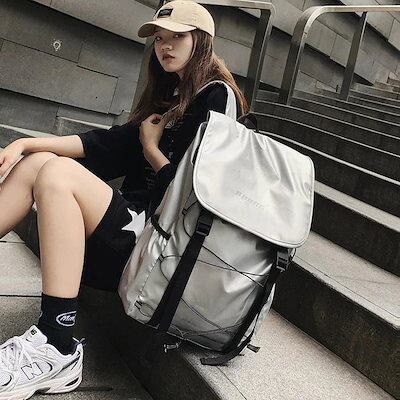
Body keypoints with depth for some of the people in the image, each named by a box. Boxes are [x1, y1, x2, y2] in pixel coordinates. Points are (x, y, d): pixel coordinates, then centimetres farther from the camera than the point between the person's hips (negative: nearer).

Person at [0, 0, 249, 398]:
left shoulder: (216, 97, -2)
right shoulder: (170, 95, 22)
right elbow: (111, 142, 11)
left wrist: (151, 148, 4)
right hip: (138, 208, 9)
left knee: (57, 174, -23)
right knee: (38, 161, 0)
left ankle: (56, 349, -25)